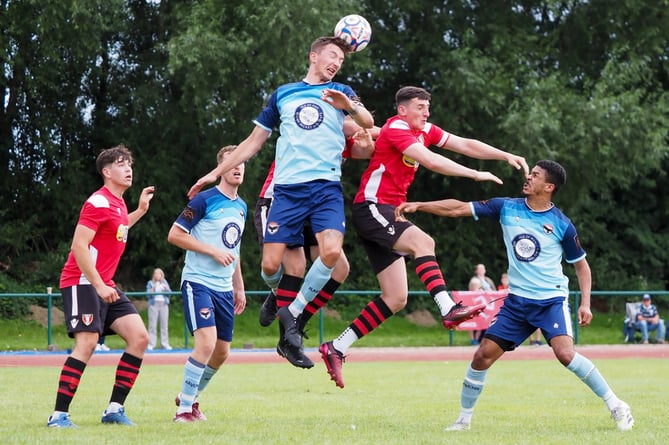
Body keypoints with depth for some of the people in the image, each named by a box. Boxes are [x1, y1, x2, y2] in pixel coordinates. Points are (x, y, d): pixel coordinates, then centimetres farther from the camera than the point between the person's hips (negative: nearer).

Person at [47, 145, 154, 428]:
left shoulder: (118, 203, 15)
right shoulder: (98, 202, -13)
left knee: (139, 337, -2)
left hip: (105, 285, 9)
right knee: (87, 343, -21)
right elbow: (79, 246, -20)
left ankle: (114, 409, 1)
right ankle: (59, 415, -17)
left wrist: (141, 210, 30)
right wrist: (99, 285, -24)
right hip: (83, 282, -9)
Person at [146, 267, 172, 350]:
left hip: (164, 304, 2)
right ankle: (151, 344, -7)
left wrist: (166, 289, -11)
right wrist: (153, 288, -17)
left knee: (164, 325, -1)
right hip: (154, 304, -2)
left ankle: (165, 344, 1)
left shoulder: (165, 283, 17)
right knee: (153, 325, -7)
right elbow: (148, 294, 0)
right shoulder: (150, 283, 11)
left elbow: (169, 293, 8)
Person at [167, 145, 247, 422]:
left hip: (224, 289, 8)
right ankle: (184, 408, -12)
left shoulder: (241, 207, 14)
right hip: (198, 282, -8)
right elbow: (175, 235, -12)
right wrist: (213, 251, -16)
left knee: (221, 353, 9)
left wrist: (239, 288, 23)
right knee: (206, 342, -22)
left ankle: (190, 398, 30)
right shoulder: (205, 199, -9)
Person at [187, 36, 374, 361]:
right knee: (270, 264, -9)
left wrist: (349, 105, -27)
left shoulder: (341, 92, 13)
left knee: (331, 251, -25)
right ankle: (279, 294, 27)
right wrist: (216, 173, 20)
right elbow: (254, 141, 23)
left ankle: (292, 310, -5)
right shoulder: (282, 94, 17)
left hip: (327, 187, -1)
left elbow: (368, 122, -6)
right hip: (287, 188, 1)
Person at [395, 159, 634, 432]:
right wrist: (418, 206, -4)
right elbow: (458, 209, 2)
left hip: (552, 299, -4)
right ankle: (464, 419, 15)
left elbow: (581, 265, 5)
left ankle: (616, 407, -11)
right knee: (483, 356, -2)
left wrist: (585, 303, -6)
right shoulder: (507, 208, 0)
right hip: (516, 302, 4)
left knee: (565, 353, -25)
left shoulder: (562, 225, -7)